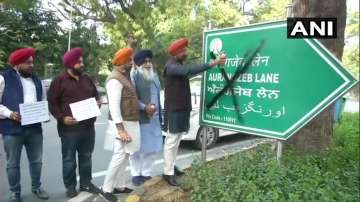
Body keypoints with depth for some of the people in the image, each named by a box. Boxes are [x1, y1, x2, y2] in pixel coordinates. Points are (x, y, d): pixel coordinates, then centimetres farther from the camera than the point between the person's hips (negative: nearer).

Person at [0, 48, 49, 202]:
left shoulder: (36, 80, 15)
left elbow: (43, 101, 20)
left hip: (34, 128, 5)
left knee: (36, 161, 14)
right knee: (13, 163, 8)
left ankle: (36, 187, 31)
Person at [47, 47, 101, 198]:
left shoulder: (87, 79, 12)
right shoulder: (59, 80, -4)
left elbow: (96, 96, 22)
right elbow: (52, 102, -5)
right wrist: (62, 118, -16)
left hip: (88, 126, 5)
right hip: (69, 127, -5)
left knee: (86, 156, 14)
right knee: (69, 158, 6)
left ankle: (86, 183, 27)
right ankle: (70, 186, 20)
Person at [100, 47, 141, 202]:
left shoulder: (124, 76, 15)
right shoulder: (115, 79, -17)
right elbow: (114, 106, -23)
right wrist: (120, 129, -26)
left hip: (129, 122, 10)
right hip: (122, 124, -10)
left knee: (125, 156, 14)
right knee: (119, 156, -6)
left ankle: (119, 185, 24)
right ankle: (106, 189, 7)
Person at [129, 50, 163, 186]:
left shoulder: (154, 75, 14)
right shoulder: (135, 76, -8)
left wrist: (159, 115, 17)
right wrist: (145, 107, -23)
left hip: (154, 118, 7)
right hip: (139, 119, -6)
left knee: (152, 148, 11)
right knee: (137, 148, 4)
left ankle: (146, 173, 26)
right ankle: (136, 174, 21)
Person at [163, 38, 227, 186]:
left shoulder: (180, 65, 18)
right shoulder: (171, 66, -18)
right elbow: (190, 70, -33)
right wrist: (213, 63, -38)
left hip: (182, 108, 10)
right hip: (174, 110, -10)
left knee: (177, 140, 16)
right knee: (171, 141, -4)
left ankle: (171, 166, 29)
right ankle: (168, 173, 4)